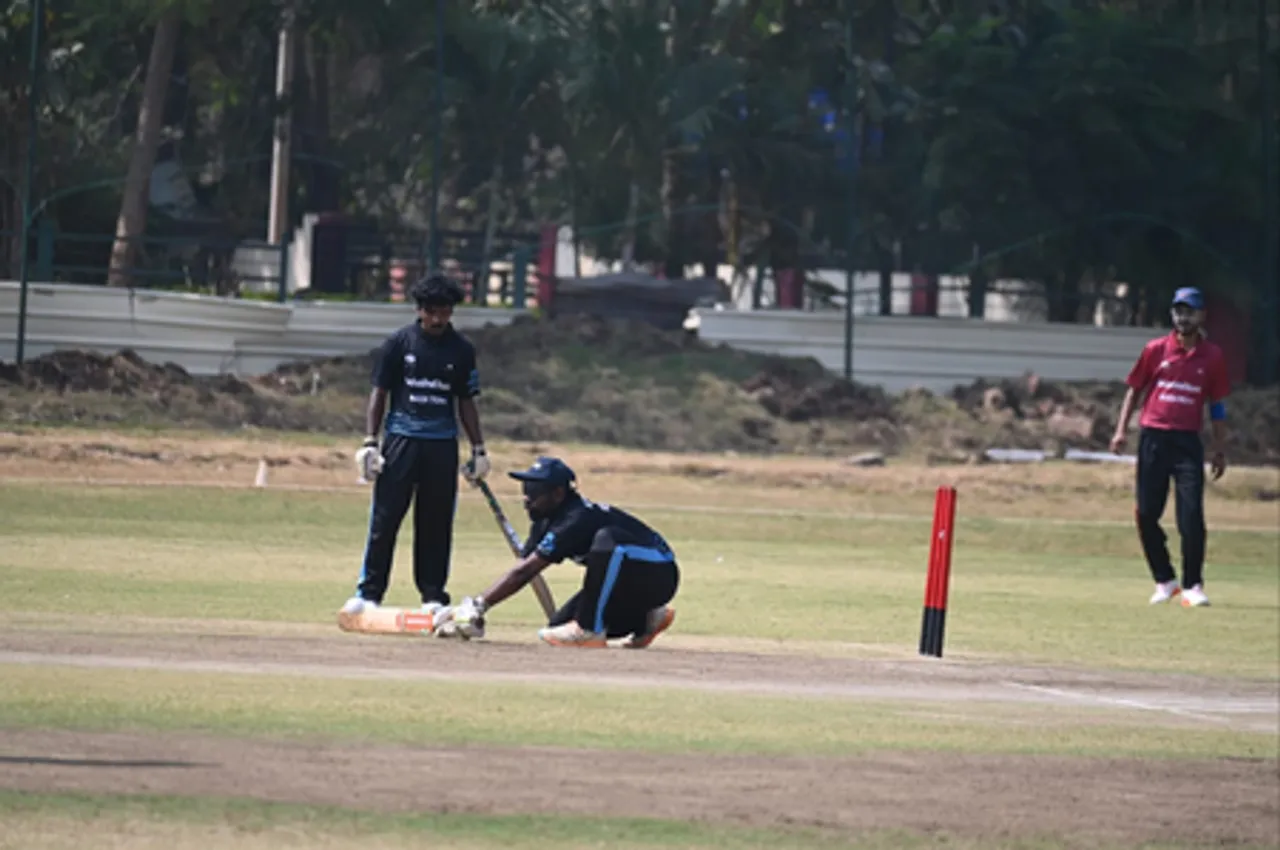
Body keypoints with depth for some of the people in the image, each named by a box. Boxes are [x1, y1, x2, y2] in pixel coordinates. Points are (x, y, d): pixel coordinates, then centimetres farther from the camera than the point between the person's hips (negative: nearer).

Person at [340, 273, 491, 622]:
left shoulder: (462, 350, 7)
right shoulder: (398, 343, 1)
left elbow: (466, 403, 13)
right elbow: (379, 393, 3)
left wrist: (478, 449, 9)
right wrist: (370, 442, -5)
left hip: (442, 445, 2)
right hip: (401, 440, -2)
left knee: (437, 523, 3)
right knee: (384, 518, -5)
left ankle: (433, 594, 11)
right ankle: (368, 592, -2)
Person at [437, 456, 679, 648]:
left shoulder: (576, 520, -28)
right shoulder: (546, 523, 2)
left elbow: (524, 572, -33)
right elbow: (520, 571, -2)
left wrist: (479, 606, -36)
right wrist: (473, 610, -14)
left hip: (658, 577, -10)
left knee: (607, 539, -37)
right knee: (560, 626, 1)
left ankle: (590, 631, -26)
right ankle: (644, 619, 14)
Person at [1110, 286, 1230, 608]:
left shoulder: (1212, 357, 6)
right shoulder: (1156, 350, 4)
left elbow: (1217, 405, 11)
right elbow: (1134, 390, 10)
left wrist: (1220, 450, 9)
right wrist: (1121, 430, 1)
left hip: (1188, 441, -1)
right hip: (1153, 437, 1)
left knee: (1192, 515, -10)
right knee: (1146, 514, 0)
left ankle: (1192, 586, -3)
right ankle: (1164, 581, 15)